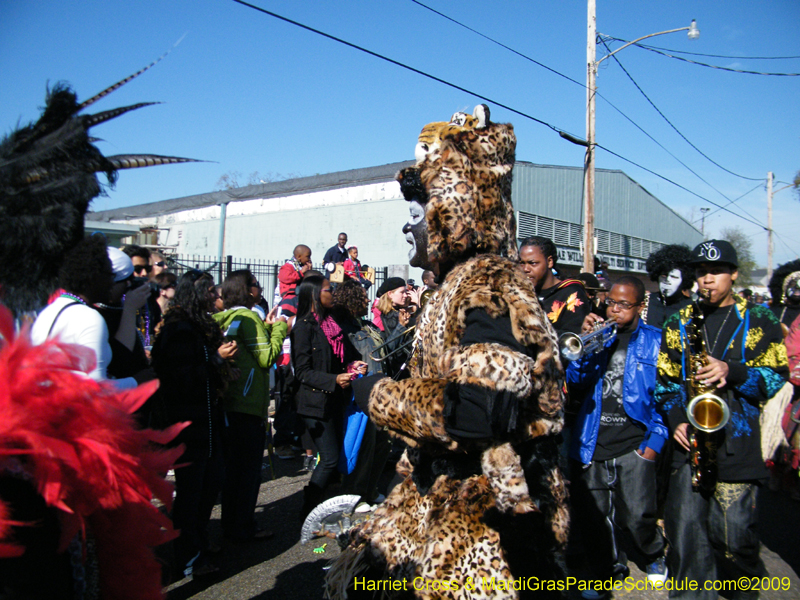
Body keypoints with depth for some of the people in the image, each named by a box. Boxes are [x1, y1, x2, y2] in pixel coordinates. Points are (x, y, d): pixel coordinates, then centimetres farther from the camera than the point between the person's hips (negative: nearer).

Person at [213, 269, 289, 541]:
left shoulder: (222, 318, 9)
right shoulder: (248, 318, -15)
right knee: (249, 467, 3)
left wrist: (266, 327, 13)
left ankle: (231, 523, 29)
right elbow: (267, 357, -17)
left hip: (229, 403, 8)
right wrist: (279, 329, -5)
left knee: (233, 465, 17)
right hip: (248, 404, -8)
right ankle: (243, 528, 12)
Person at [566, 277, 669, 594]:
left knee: (637, 517, -5)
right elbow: (575, 384, 3)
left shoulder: (655, 341, 3)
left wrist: (654, 441, -5)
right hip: (592, 444, 3)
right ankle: (607, 565, 34)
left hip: (633, 444, -3)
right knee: (593, 517, 7)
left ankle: (653, 557, 28)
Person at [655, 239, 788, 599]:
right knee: (686, 526, 0)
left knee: (734, 532, 3)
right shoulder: (679, 323, 12)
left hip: (737, 439, -2)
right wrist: (676, 419, -2)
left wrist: (732, 372, -15)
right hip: (689, 437, 2)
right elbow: (665, 380, 13)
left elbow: (776, 376, 1)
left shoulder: (759, 321, 6)